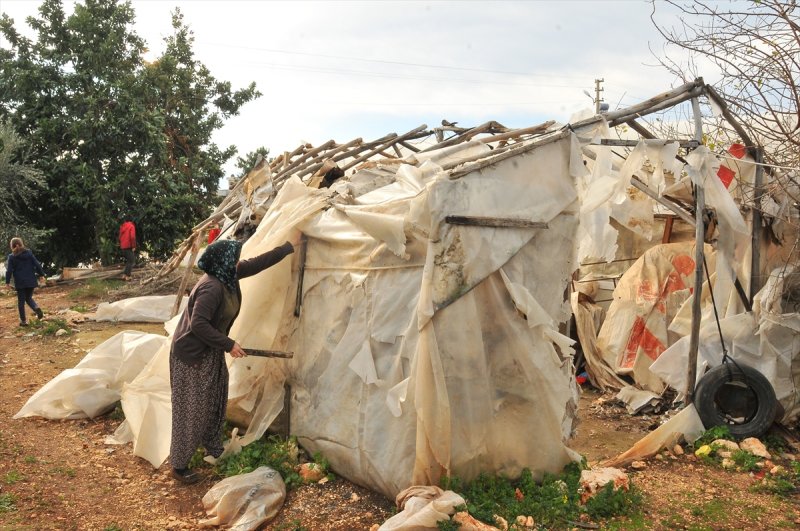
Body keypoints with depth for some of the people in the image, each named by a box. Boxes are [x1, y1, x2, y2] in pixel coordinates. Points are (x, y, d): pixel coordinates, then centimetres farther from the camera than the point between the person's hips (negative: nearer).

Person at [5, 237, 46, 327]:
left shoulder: (12, 257, -3)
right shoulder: (29, 253, 2)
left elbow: (9, 270, -5)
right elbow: (37, 264, 0)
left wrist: (7, 282, 3)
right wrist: (41, 274, 9)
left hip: (20, 282, -2)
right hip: (31, 281, 3)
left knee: (21, 301, 7)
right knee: (29, 298, 18)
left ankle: (23, 320, 10)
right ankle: (36, 308, -13)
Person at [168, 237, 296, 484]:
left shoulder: (227, 276, 0)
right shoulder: (211, 287, -27)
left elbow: (256, 263, 10)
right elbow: (199, 325, -31)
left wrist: (288, 248, 14)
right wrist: (229, 344, -25)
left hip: (210, 353, 10)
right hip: (192, 355, -9)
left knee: (215, 403, 20)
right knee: (191, 410, 0)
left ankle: (214, 450, 37)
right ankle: (179, 466, 13)